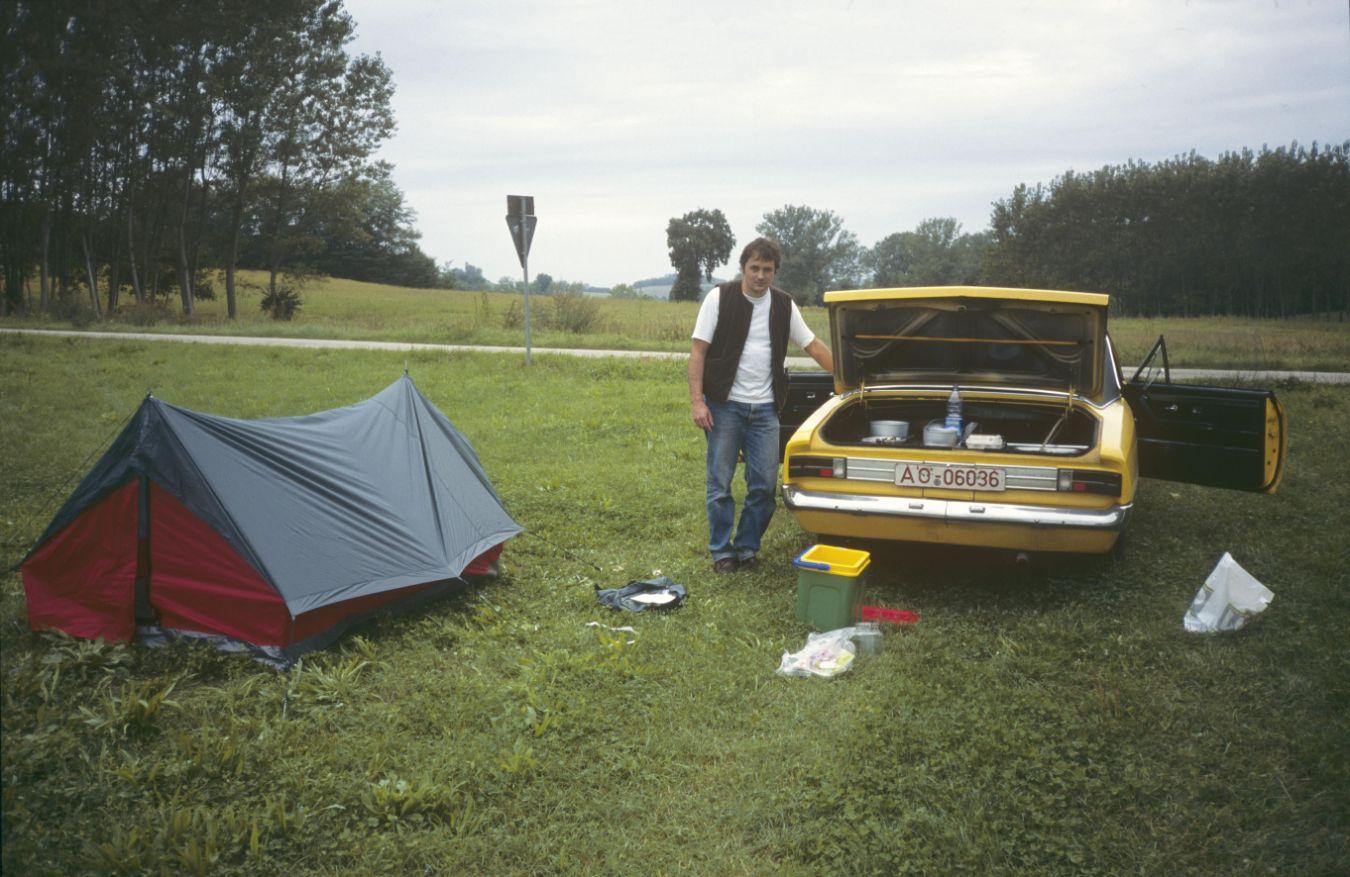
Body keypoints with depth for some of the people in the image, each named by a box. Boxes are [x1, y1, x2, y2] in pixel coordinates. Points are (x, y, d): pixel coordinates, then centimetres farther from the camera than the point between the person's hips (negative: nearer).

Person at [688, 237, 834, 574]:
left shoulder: (784, 305, 6)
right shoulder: (719, 298, -4)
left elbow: (813, 346, 16)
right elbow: (698, 352, -5)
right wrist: (697, 401, -13)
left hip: (765, 408, 3)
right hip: (725, 406, -3)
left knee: (764, 485, 3)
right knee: (720, 484, 2)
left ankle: (747, 547, 18)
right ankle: (722, 552, 14)